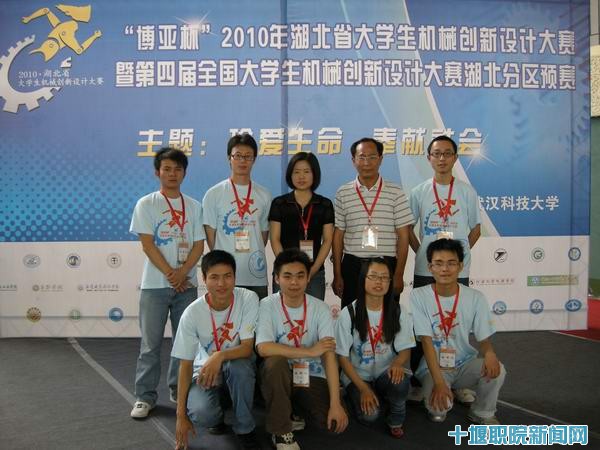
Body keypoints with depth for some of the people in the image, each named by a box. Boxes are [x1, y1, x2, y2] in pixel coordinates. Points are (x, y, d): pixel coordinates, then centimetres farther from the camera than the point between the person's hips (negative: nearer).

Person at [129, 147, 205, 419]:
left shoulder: (194, 206, 7)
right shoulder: (146, 204, 0)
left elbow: (199, 245, 3)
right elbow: (147, 244, -6)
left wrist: (182, 273, -12)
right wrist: (170, 274, -12)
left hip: (187, 283, 3)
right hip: (155, 284, -2)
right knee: (151, 343, 2)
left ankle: (179, 390, 22)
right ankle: (145, 396, 11)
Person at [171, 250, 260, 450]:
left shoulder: (248, 299, -20)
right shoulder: (192, 313, -19)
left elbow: (247, 348, -19)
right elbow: (185, 364, -12)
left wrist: (220, 356, -40)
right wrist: (181, 415, -13)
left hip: (240, 368, 0)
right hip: (205, 370, 0)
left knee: (237, 366, -36)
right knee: (200, 413, -30)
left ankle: (245, 430, -11)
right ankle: (216, 416, 10)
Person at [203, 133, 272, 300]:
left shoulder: (264, 195, 8)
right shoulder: (214, 194, 1)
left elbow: (264, 233, 13)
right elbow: (210, 234, 2)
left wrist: (254, 257, 8)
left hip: (257, 275, 3)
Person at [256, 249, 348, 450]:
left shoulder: (320, 308, -9)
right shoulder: (268, 305, -12)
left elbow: (329, 355, -16)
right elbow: (263, 348, -26)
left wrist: (335, 403, -24)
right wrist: (310, 351, -25)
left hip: (311, 376, 1)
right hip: (279, 375, -1)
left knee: (334, 422, -21)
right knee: (276, 361, -35)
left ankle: (295, 409, 13)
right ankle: (281, 431, -13)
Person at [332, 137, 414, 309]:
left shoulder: (395, 192, 1)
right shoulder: (343, 194, 5)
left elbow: (403, 236, 1)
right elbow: (338, 236, 6)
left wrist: (399, 275, -3)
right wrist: (337, 275, 3)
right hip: (352, 267, 1)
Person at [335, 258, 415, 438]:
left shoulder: (398, 312, -5)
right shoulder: (348, 313, -11)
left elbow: (405, 350, -1)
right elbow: (343, 357, -7)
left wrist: (398, 364, -26)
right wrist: (363, 388, -16)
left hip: (386, 374, 2)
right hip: (357, 376, -1)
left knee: (400, 381, -33)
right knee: (369, 416, -27)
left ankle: (396, 420, 0)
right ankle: (357, 395, 11)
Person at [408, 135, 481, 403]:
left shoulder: (466, 192, 2)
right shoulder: (419, 192, 2)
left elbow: (476, 229, 10)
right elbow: (407, 228, 10)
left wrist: (461, 252, 3)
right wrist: (421, 251, 2)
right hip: (425, 270, 0)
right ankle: (416, 381, 17)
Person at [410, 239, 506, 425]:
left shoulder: (475, 297, -7)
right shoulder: (418, 296, -14)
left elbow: (484, 339, -4)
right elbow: (426, 341, -18)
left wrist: (489, 353, -30)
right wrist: (438, 381, -27)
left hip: (465, 363, 3)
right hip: (434, 367, -2)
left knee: (496, 370, -28)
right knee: (438, 405, -30)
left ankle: (482, 413, 2)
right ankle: (437, 407, 10)